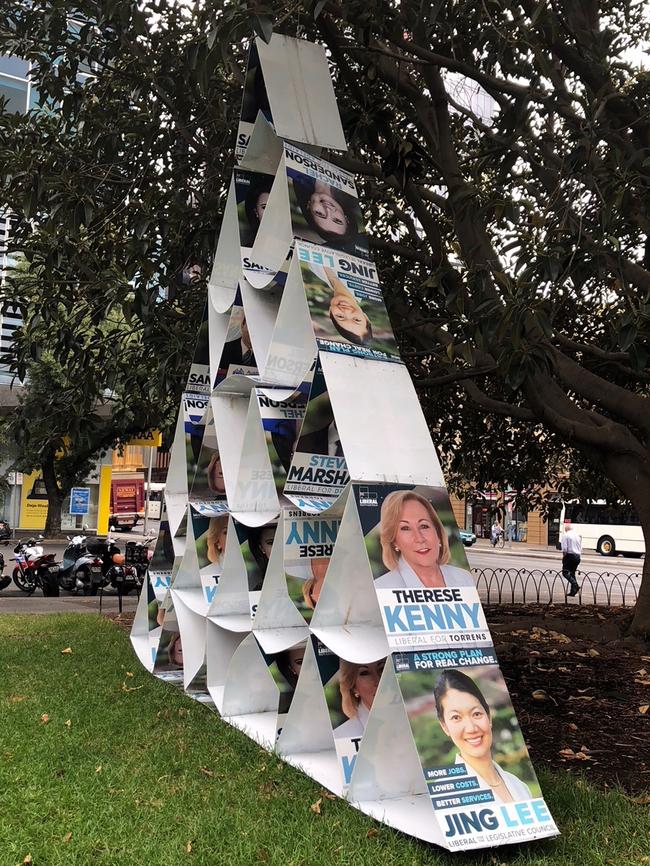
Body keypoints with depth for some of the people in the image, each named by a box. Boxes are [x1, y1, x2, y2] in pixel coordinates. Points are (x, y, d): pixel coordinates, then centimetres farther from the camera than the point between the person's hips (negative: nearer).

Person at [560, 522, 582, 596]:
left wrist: (564, 556, -2)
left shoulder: (565, 535, -4)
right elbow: (581, 548, 15)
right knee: (572, 573, 13)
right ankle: (573, 592, 10)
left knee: (565, 572, -5)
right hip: (577, 556, 7)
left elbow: (564, 548, -13)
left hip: (570, 555, -7)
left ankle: (576, 586, -24)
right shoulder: (577, 535, 15)